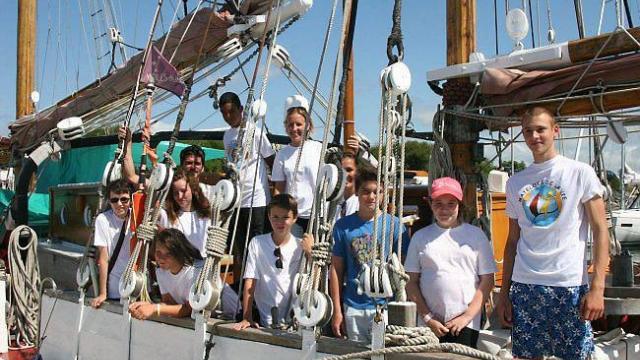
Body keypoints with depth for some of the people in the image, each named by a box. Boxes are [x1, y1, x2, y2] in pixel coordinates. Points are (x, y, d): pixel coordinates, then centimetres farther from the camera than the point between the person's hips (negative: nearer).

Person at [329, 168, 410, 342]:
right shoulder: (343, 226, 3)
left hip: (385, 304, -1)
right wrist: (337, 310, 2)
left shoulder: (394, 224, -1)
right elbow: (336, 270, 5)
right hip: (352, 308, 2)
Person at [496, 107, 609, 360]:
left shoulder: (580, 173, 2)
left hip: (570, 286, -3)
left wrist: (597, 288, -11)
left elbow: (600, 232, -2)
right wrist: (504, 292, 10)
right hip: (524, 286, 3)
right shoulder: (515, 182, 13)